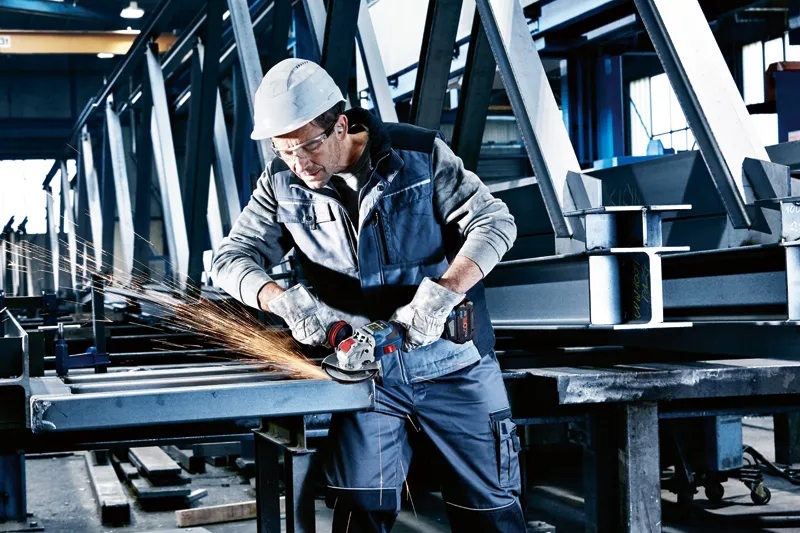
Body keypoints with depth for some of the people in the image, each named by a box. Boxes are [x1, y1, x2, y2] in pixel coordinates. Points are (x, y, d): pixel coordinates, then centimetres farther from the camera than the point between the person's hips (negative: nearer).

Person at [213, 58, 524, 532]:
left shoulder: (420, 155, -10)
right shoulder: (282, 184, -1)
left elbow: (495, 221, -11)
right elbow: (234, 257, -4)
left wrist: (440, 294, -26)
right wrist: (283, 300, -26)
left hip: (453, 365, -1)